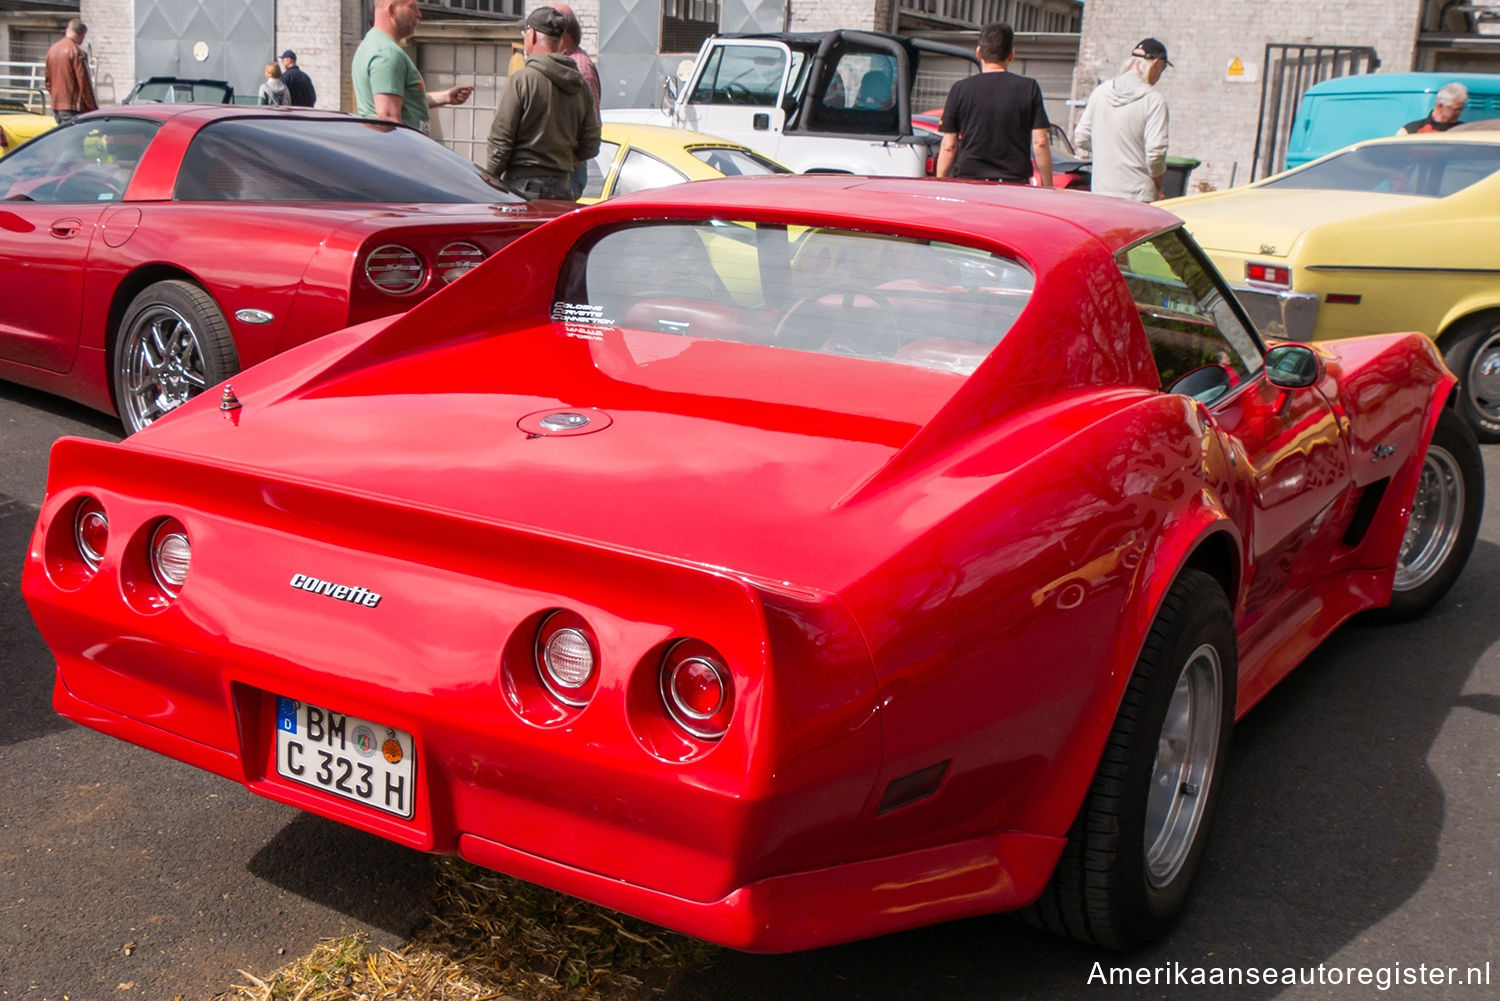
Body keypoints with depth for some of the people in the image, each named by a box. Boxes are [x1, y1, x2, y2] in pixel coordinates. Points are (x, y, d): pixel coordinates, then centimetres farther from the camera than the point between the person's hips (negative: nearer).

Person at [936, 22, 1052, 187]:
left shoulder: (960, 89, 3)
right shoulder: (1029, 88, 3)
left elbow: (948, 146, 3)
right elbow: (1040, 142, 0)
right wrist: (1048, 188, 7)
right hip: (1015, 183, 0)